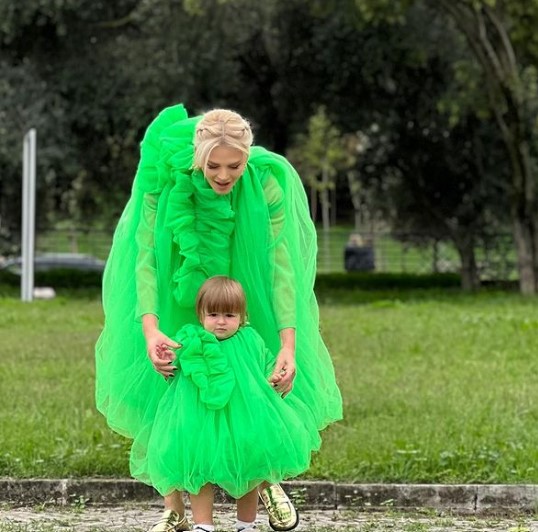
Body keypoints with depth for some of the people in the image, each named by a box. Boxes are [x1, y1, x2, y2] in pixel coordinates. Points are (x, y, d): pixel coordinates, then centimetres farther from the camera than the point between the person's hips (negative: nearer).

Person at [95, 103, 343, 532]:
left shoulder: (266, 185, -26)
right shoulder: (165, 179, -28)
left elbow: (281, 265, -25)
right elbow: (146, 257, -26)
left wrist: (288, 345, -34)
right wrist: (150, 329, -41)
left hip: (247, 299, 1)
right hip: (181, 300, 0)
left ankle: (267, 479, 29)